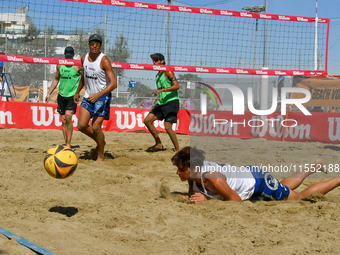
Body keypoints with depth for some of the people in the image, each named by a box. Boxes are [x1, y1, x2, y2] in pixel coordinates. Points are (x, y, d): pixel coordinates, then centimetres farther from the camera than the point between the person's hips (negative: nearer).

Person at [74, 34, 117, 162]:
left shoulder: (104, 60, -17)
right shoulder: (84, 58, 2)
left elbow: (113, 83, -22)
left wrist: (98, 95, -31)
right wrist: (77, 92, 28)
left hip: (102, 96, -6)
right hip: (88, 96, 6)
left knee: (95, 127, -12)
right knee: (81, 125, -3)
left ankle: (101, 156, 8)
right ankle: (100, 141, 24)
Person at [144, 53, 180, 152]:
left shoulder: (168, 72, -9)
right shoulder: (157, 75, 17)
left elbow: (176, 86, -20)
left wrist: (161, 90, -24)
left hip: (172, 102, -9)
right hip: (162, 103, 9)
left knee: (167, 126, -18)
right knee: (147, 120, 2)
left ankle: (178, 150, -7)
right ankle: (158, 144, 11)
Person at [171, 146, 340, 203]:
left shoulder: (212, 179, -39)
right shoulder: (194, 173, -17)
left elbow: (236, 200, -33)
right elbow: (194, 192, 2)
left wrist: (207, 199, -36)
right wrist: (197, 197, -23)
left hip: (259, 182, -8)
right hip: (247, 172, 8)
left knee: (301, 197, 8)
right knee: (284, 187, 34)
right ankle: (315, 166, 52)